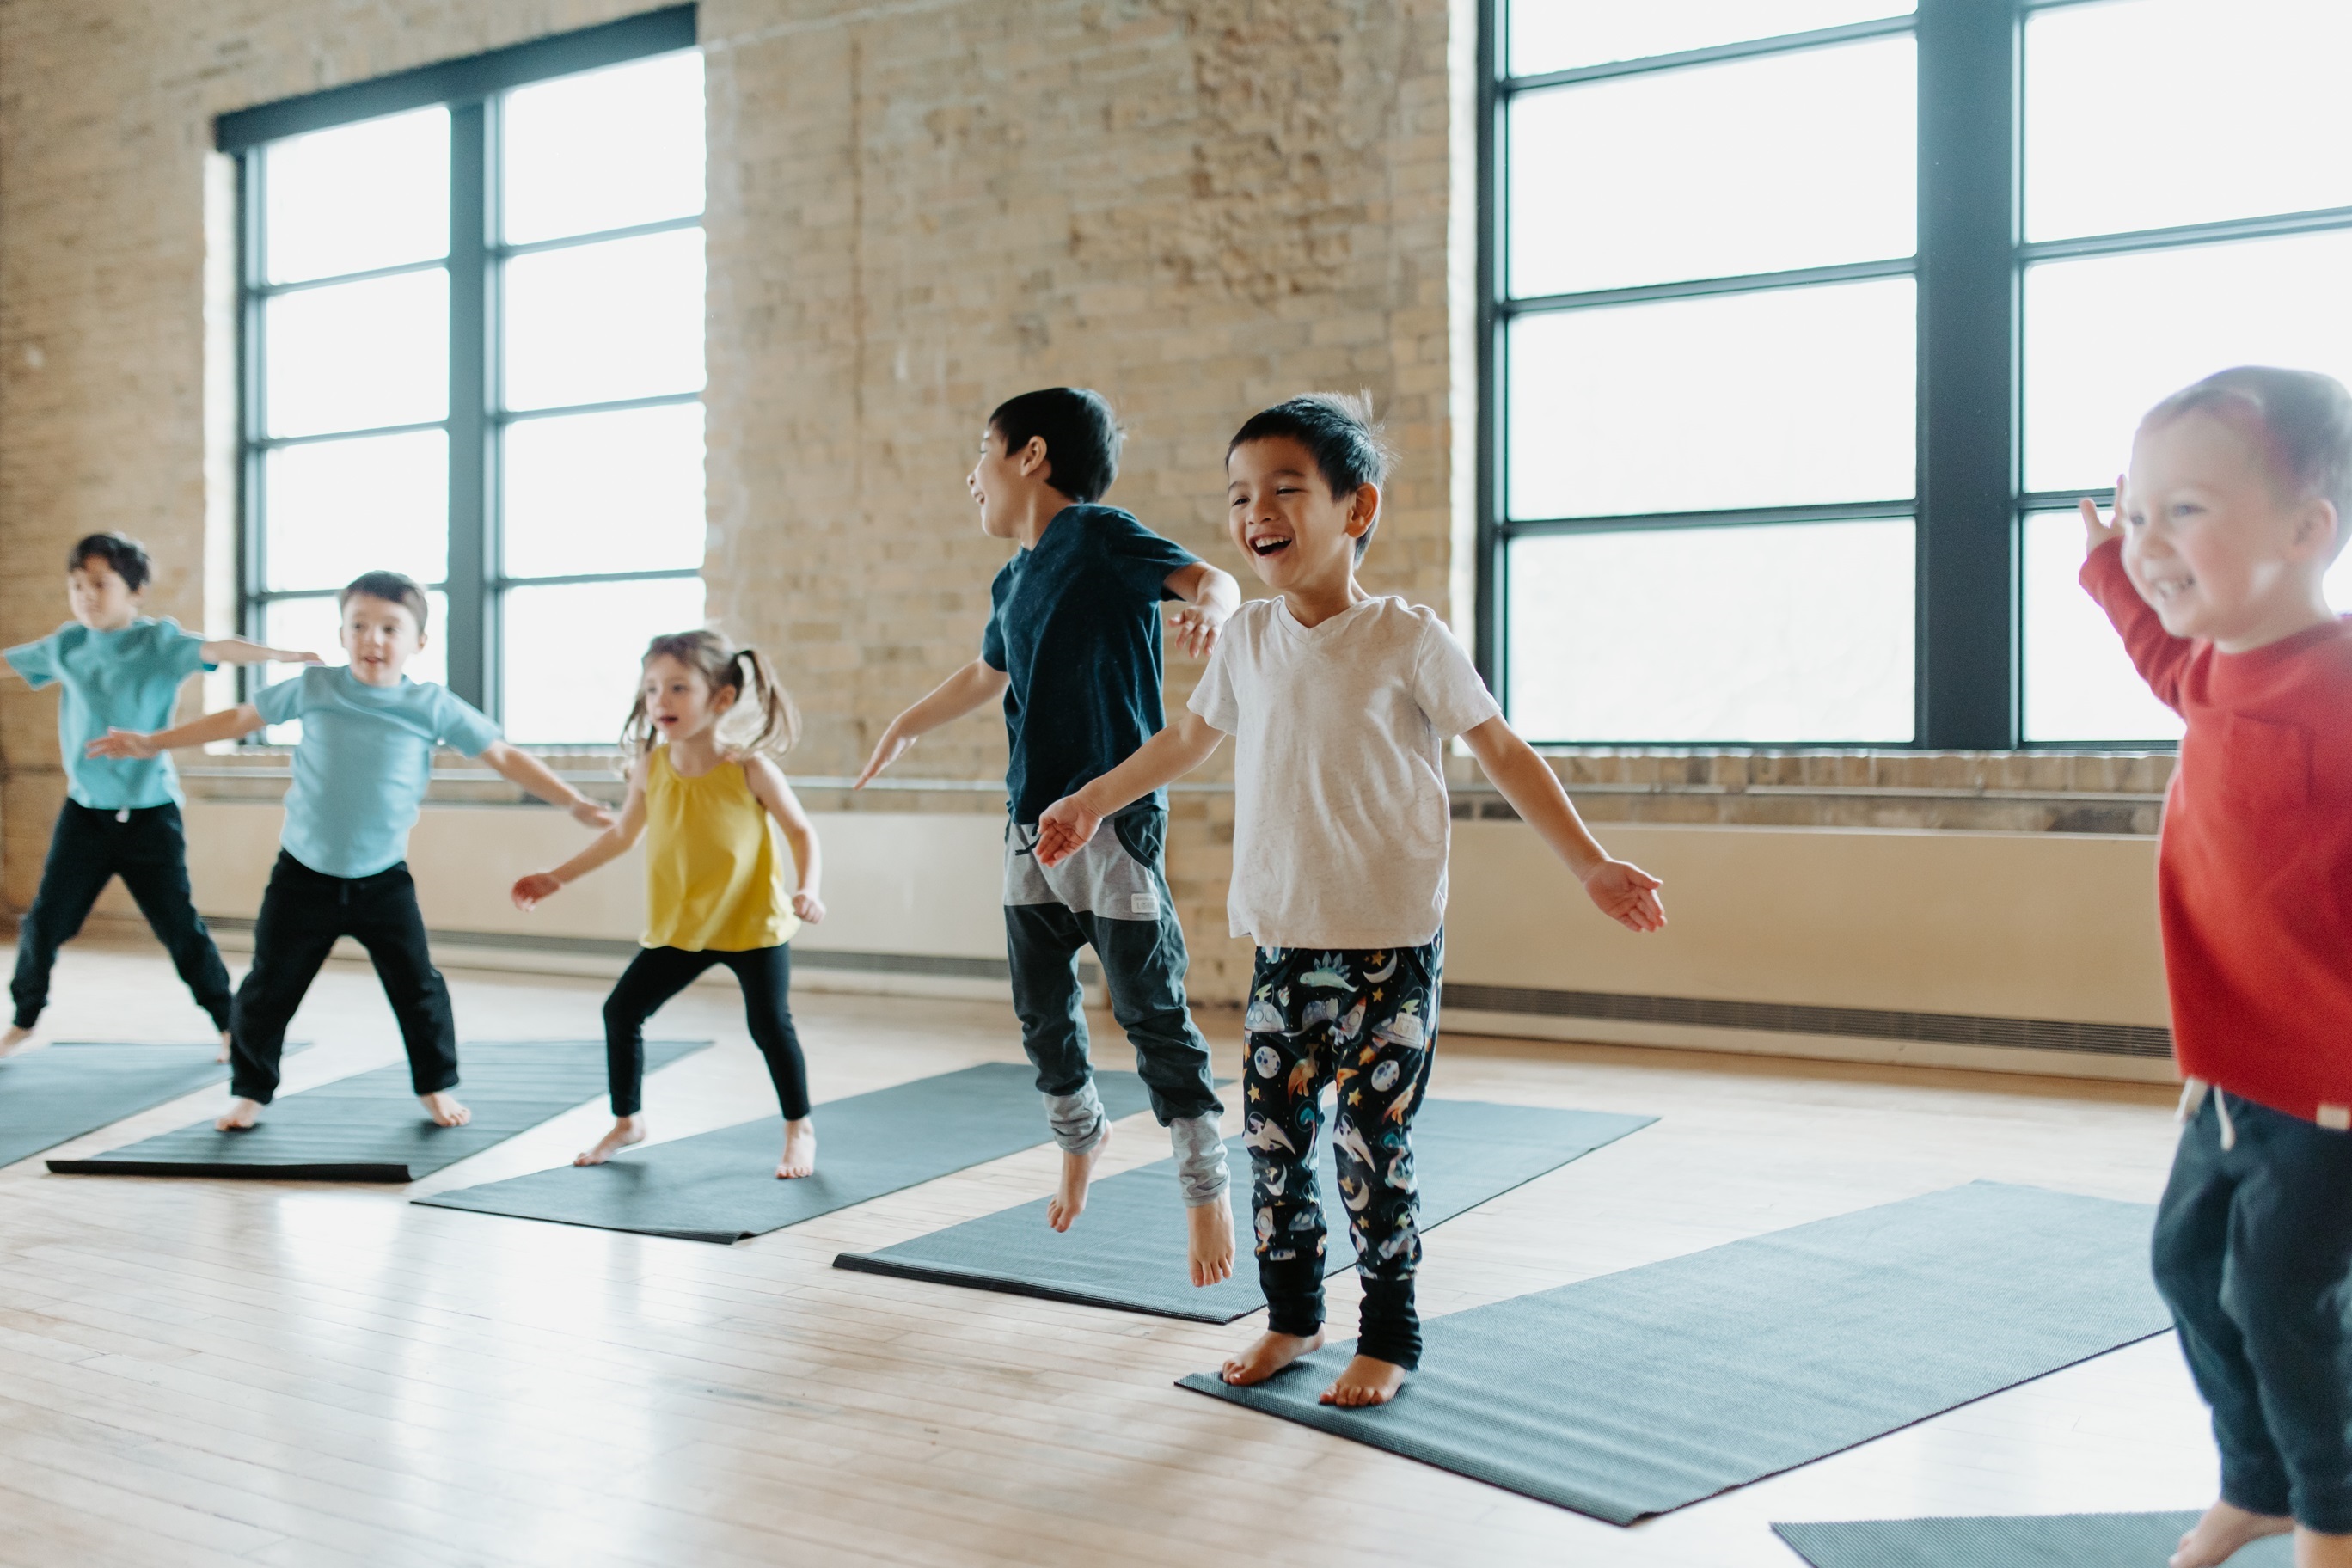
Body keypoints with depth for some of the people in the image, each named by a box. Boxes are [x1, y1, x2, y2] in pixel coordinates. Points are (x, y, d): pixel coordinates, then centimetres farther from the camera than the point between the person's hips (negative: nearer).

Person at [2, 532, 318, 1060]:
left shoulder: (159, 641, -8)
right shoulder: (66, 645, 4)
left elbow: (218, 649, -25)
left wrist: (282, 654, -41)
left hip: (149, 814, -4)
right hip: (84, 812, 4)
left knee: (180, 927, 0)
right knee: (44, 921, 7)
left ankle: (229, 1024, 14)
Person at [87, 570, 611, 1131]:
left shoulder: (434, 706, -6)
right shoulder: (313, 688, -3)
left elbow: (504, 756, -3)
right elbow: (239, 719, 10)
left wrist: (573, 802, -7)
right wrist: (154, 742, 12)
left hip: (384, 881, 0)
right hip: (303, 875, 1)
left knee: (418, 988, 3)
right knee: (267, 990, 6)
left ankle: (435, 1086, 23)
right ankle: (250, 1091, 24)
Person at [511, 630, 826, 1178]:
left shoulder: (749, 767, -16)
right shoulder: (650, 767, -6)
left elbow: (801, 831, -7)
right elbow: (621, 834, 11)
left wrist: (808, 889, -24)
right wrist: (556, 878, 13)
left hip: (753, 925, -4)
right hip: (679, 928, 4)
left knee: (769, 1024, -8)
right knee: (621, 1010, 2)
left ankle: (800, 1129, 13)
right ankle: (627, 1120, 22)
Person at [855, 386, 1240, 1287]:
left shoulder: (1101, 535, -9)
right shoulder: (1013, 581, 15)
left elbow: (1209, 578, -23)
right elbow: (986, 674, 34)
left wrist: (1208, 605, -47)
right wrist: (907, 727, 49)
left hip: (1114, 821, -8)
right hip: (1032, 829, 8)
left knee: (1153, 1016, -4)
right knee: (1042, 1014, 15)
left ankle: (1208, 1189, 7)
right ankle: (1079, 1138, 39)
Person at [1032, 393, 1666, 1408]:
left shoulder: (1408, 640, -9)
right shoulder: (1248, 639, 5)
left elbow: (1503, 753, -3)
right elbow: (1189, 737, 23)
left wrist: (1589, 866, -7)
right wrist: (1090, 803, 30)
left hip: (1388, 949, -5)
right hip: (1282, 943, 5)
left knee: (1370, 1146, -3)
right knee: (1272, 1140, 8)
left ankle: (1390, 1340, 14)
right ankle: (1292, 1315, 27)